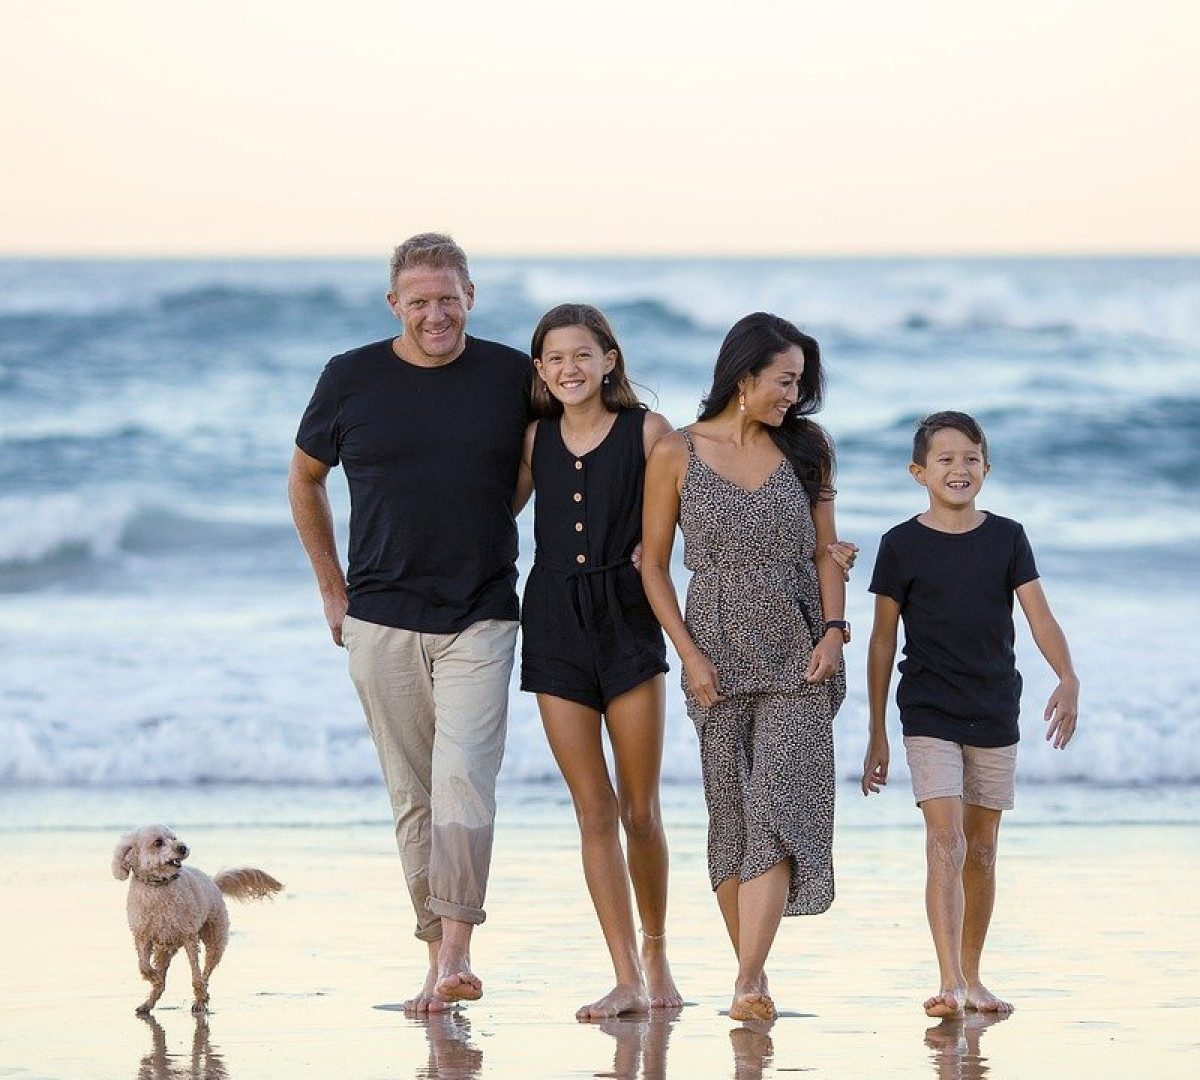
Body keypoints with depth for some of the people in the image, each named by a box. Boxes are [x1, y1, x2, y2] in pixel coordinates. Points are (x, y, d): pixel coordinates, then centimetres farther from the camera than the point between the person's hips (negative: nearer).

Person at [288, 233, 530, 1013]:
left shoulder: (513, 377, 0)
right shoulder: (351, 380, 1)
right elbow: (305, 480, 15)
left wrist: (484, 528, 11)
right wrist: (332, 587, 13)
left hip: (480, 619, -1)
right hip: (382, 619, 1)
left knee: (463, 780, -15)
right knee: (412, 795, 4)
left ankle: (456, 956, -17)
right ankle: (439, 955, 12)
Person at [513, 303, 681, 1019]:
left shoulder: (646, 430, -2)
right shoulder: (537, 437, 7)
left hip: (628, 621, -2)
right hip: (554, 623, 2)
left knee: (641, 810, 1)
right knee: (594, 810, 0)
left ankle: (656, 951, 24)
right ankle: (629, 982, 1)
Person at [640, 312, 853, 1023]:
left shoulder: (804, 450, 6)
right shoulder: (677, 454, -1)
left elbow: (827, 552, 10)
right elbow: (654, 564, 2)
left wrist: (833, 631, -5)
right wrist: (690, 655, -5)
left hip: (798, 662, 1)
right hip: (720, 662, -1)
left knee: (778, 808, -12)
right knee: (731, 814, 3)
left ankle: (748, 983, -19)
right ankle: (754, 972, 14)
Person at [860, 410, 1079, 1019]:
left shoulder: (1006, 538, 5)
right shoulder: (902, 545, -1)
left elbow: (1040, 617, -2)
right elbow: (883, 641, 3)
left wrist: (1067, 679, -21)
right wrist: (877, 733, 4)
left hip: (995, 716, 3)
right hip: (929, 716, -3)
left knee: (981, 851, 9)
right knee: (945, 843, -15)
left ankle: (971, 979, 21)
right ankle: (950, 985, -21)